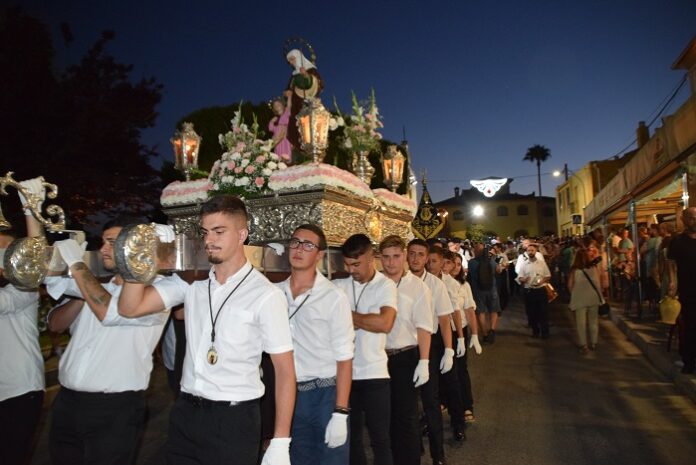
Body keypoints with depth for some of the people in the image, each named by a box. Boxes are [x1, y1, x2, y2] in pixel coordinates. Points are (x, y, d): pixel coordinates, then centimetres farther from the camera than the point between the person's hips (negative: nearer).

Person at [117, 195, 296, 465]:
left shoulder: (266, 295, -13)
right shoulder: (192, 281, 2)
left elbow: (284, 370, -11)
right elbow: (130, 308, 1)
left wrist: (280, 443, -14)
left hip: (233, 419, -4)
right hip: (185, 413, 5)